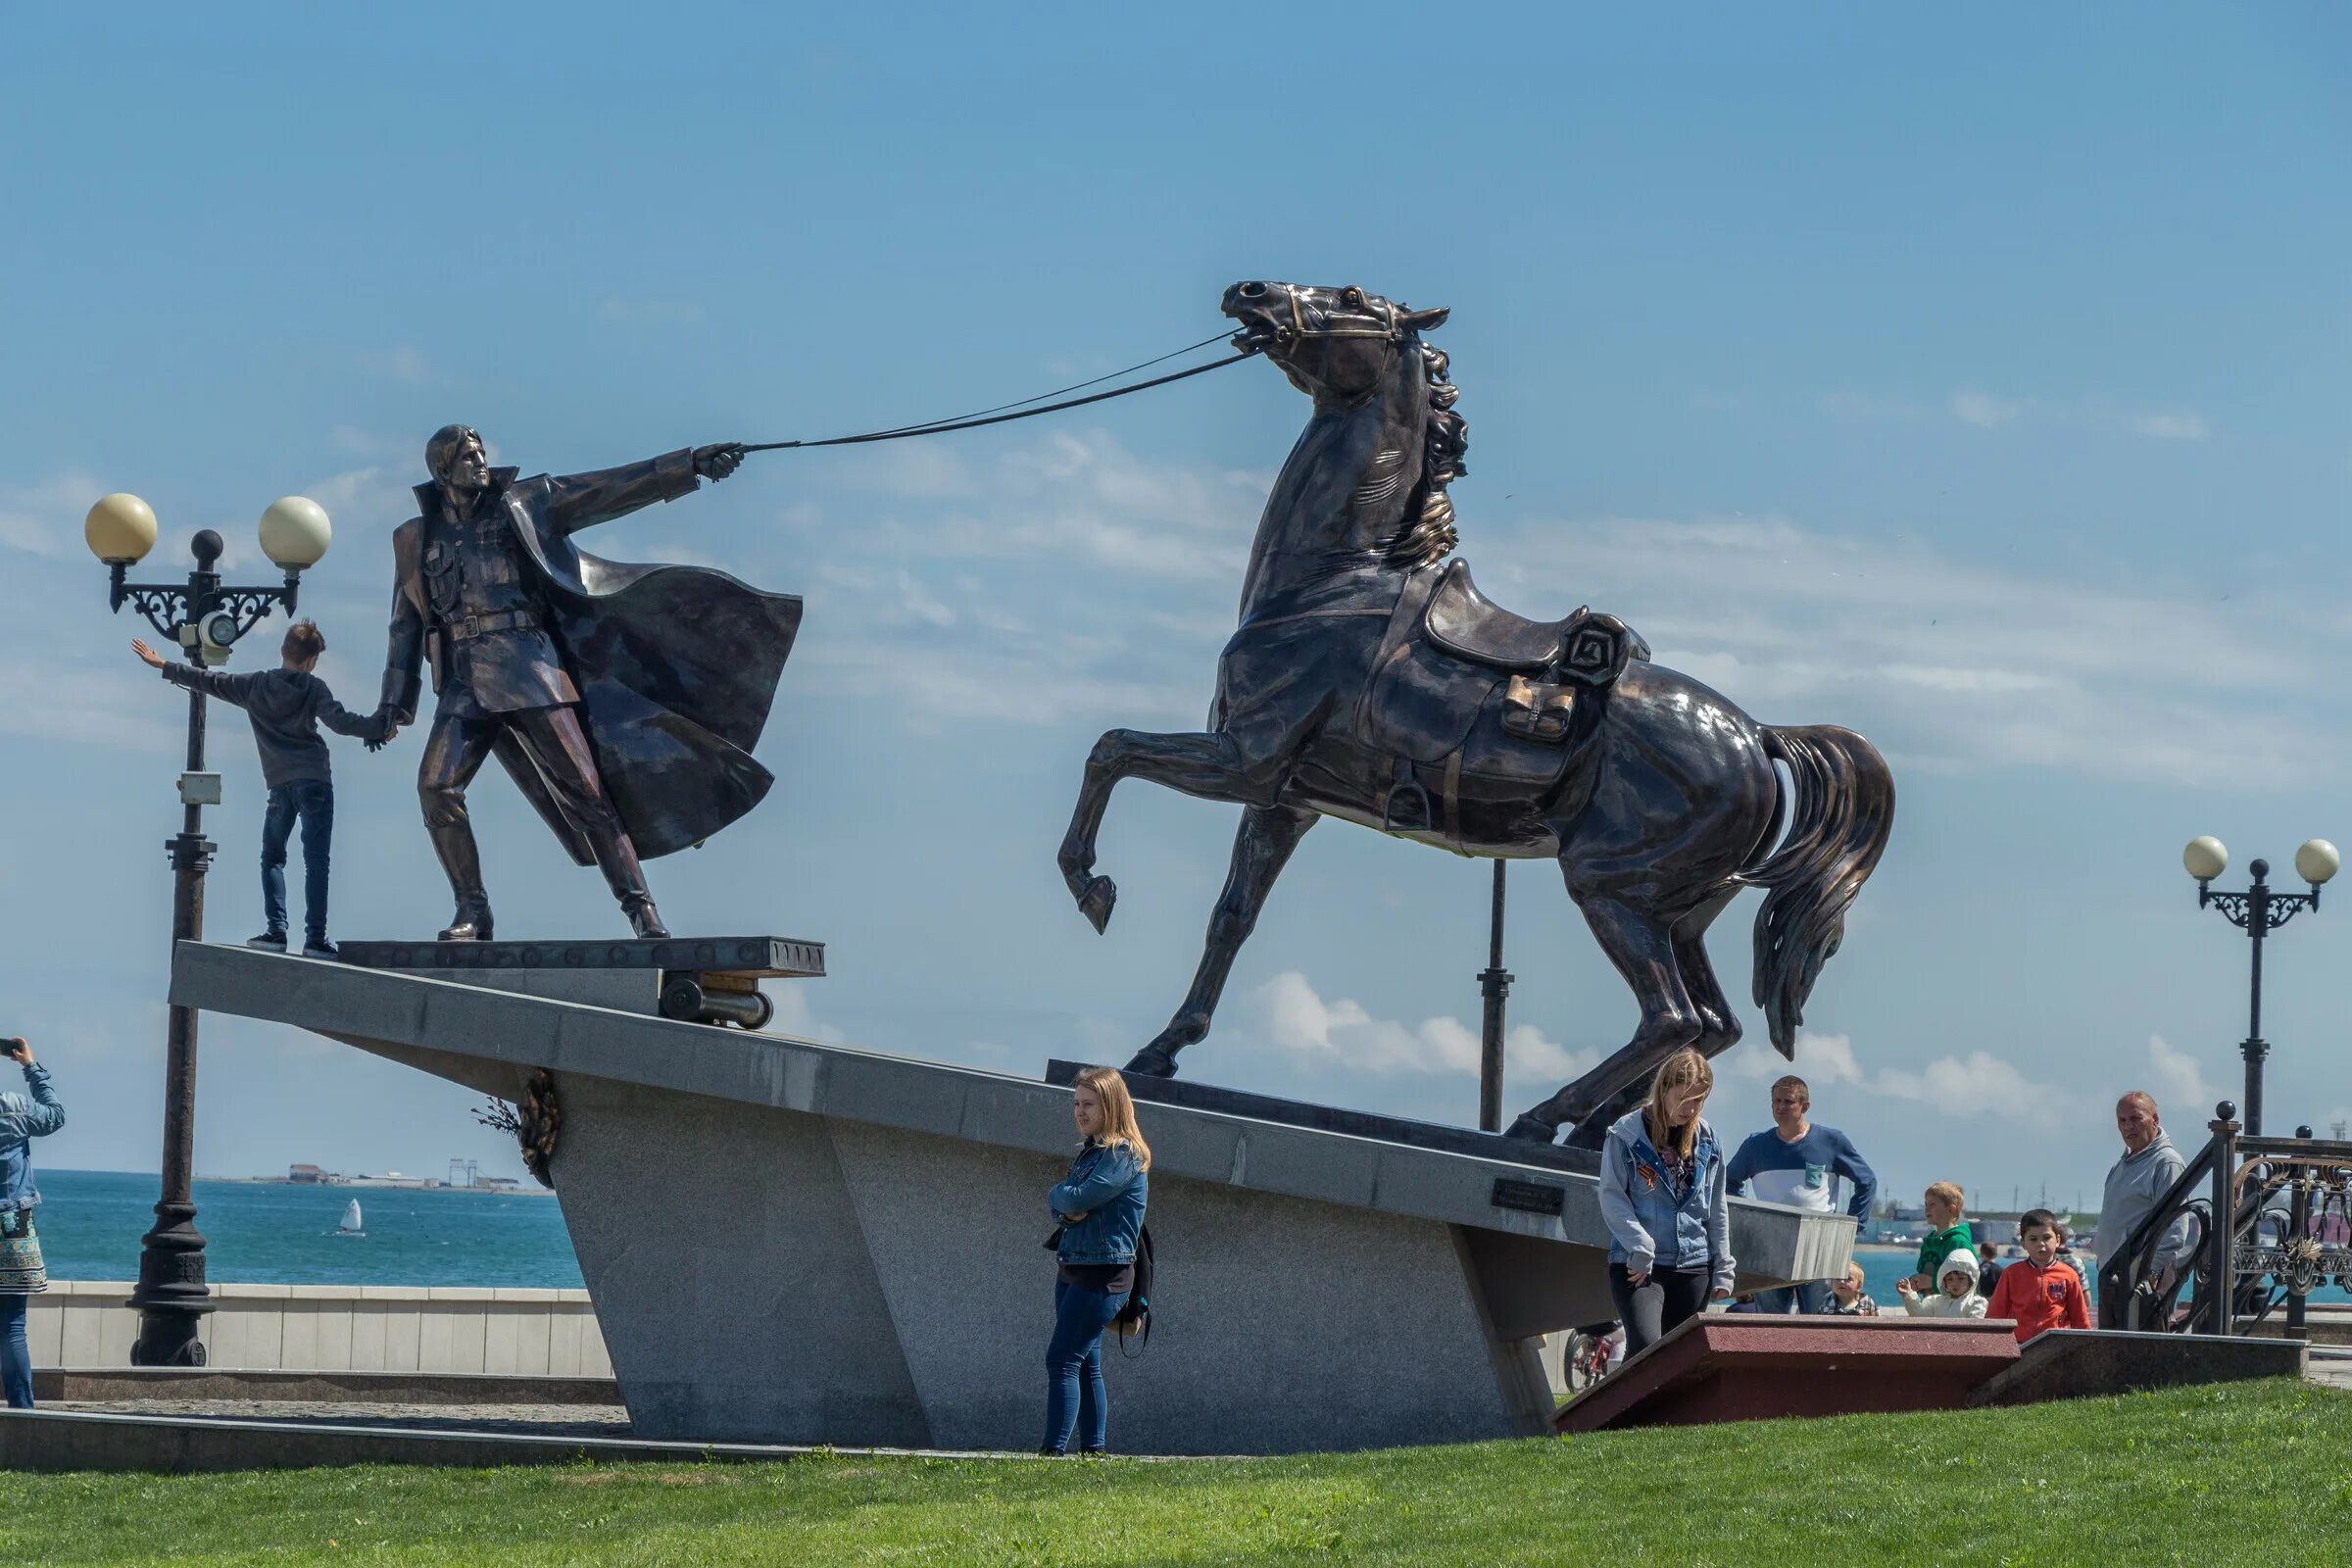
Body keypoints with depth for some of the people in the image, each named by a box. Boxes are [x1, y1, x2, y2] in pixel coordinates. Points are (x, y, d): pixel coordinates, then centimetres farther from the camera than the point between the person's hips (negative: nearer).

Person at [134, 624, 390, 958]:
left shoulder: (256, 685, 9)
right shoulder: (314, 688, 1)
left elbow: (209, 681, 16)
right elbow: (338, 719, -14)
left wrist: (162, 665, 25)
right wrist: (377, 728, -11)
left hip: (280, 783, 2)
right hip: (315, 780, -2)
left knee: (272, 858, 18)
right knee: (316, 862, -3)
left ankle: (276, 931, 6)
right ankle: (315, 938, -10)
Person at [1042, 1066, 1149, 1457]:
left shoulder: (1124, 1154, -13)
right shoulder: (1090, 1150, 15)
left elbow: (1080, 1199, -23)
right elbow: (1057, 1204, 12)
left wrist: (1061, 1194, -1)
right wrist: (1065, 1208, -11)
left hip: (1104, 1275, -9)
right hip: (1072, 1270, 9)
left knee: (1062, 1359, -14)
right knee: (1086, 1365, 10)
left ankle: (1054, 1450, -18)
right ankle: (1093, 1449, 13)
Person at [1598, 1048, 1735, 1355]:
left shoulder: (1707, 1140, 9)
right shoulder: (1627, 1134, -3)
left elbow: (1717, 1209, 14)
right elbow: (1611, 1197, -6)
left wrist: (1722, 1270, 11)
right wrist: (1640, 1247, -16)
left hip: (1693, 1268, 5)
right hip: (1637, 1266, -5)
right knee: (1645, 1346, -23)